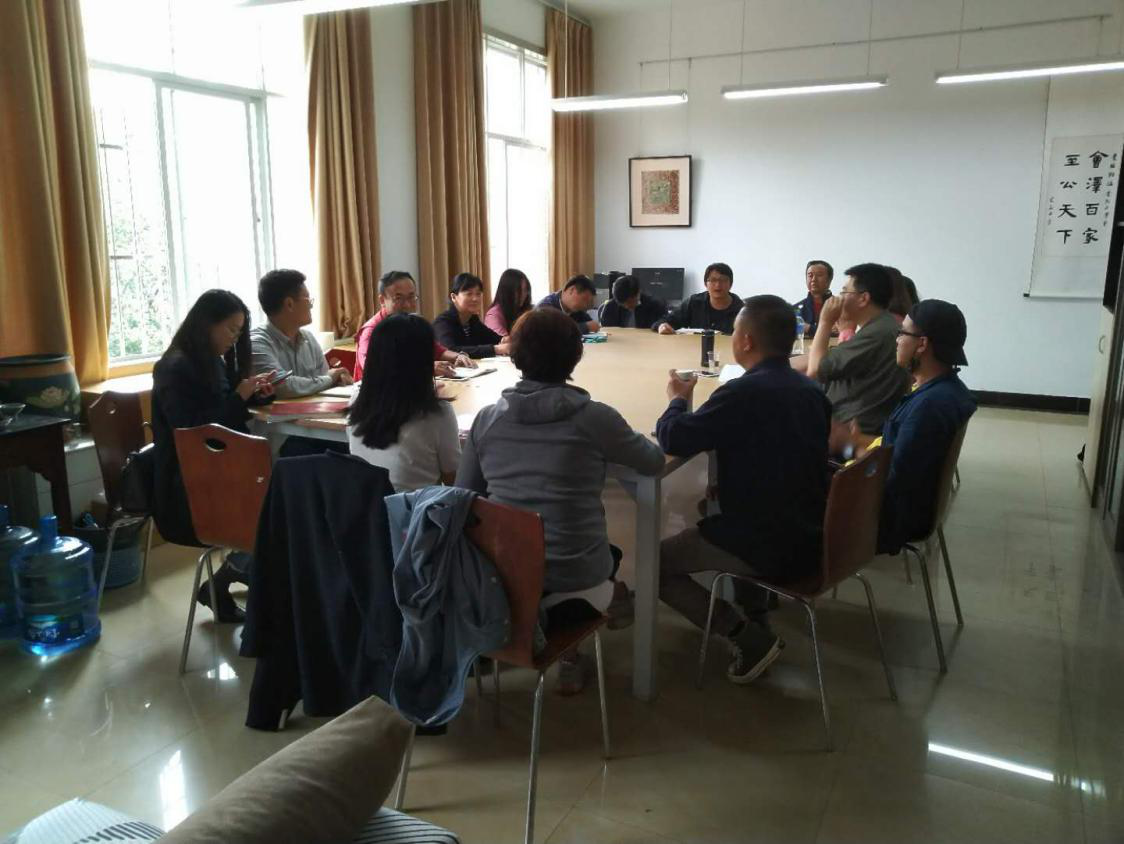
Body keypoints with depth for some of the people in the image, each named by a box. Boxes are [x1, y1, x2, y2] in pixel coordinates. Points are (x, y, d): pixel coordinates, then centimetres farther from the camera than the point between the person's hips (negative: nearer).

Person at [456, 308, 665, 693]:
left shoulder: (487, 418, -3)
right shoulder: (594, 417, -12)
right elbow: (655, 461, 4)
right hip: (574, 585, -3)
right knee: (610, 555, 32)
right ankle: (569, 653, 29)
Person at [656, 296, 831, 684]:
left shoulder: (744, 392, -22)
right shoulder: (811, 390, 2)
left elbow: (673, 439, -19)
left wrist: (678, 399, 1)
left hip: (772, 549, -8)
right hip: (811, 537, 8)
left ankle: (751, 638, 3)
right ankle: (756, 618, 33)